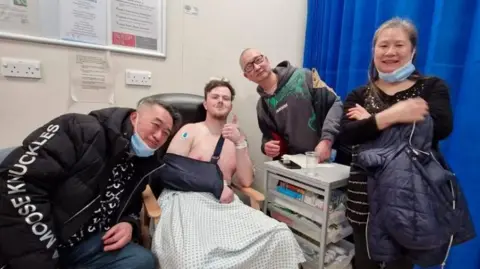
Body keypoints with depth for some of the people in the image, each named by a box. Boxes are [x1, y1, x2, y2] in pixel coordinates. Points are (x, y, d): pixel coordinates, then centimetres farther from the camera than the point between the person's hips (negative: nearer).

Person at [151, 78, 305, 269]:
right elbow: (169, 170, -4)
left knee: (281, 237, -20)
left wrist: (240, 143, -5)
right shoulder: (190, 130, 9)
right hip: (186, 197, -3)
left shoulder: (237, 139, 18)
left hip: (225, 204, 3)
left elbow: (246, 181, 6)